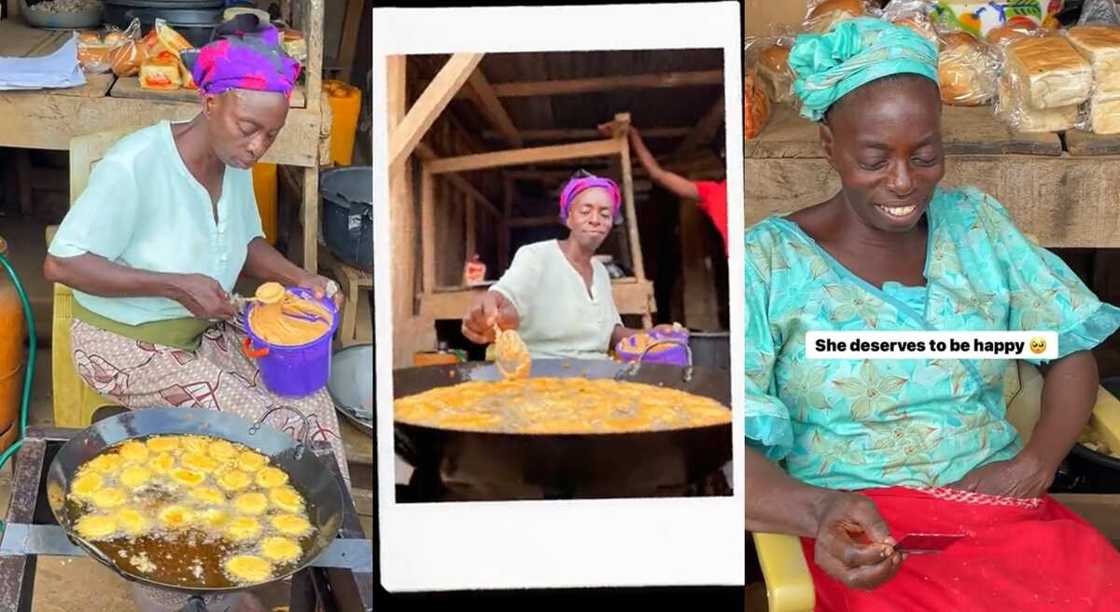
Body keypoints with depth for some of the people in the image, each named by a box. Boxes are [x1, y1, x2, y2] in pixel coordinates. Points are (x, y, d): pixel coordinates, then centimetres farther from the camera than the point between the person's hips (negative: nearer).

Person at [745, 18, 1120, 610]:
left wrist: (1034, 464, -7)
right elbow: (737, 439, -13)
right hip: (866, 533, -4)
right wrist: (819, 510, -32)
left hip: (1002, 504, 5)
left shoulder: (976, 222, 8)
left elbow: (1071, 350, 12)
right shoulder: (767, 261, -7)